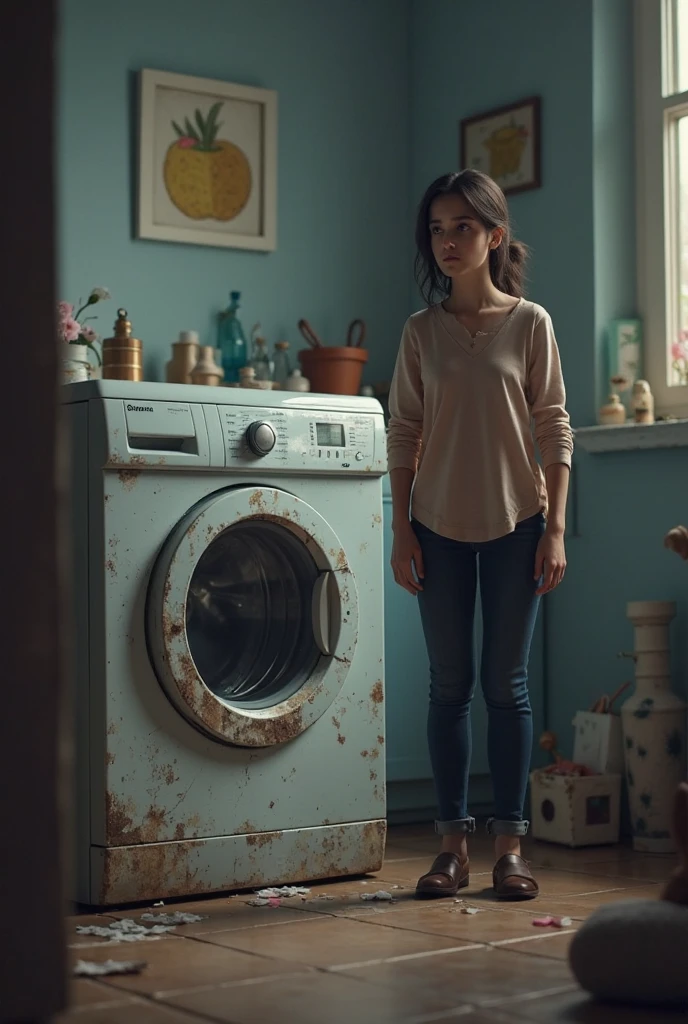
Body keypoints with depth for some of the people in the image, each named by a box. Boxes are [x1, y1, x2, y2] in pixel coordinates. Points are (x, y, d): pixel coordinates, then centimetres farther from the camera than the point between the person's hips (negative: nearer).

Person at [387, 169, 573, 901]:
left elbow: (554, 431, -2)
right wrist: (401, 531, -1)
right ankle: (452, 845, 13)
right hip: (439, 526, 2)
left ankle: (509, 846, 10)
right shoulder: (421, 331, 4)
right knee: (449, 684, 6)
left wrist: (555, 529, -7)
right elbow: (403, 436, 5)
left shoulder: (530, 323, -1)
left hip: (513, 524, -2)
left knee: (506, 683, 2)